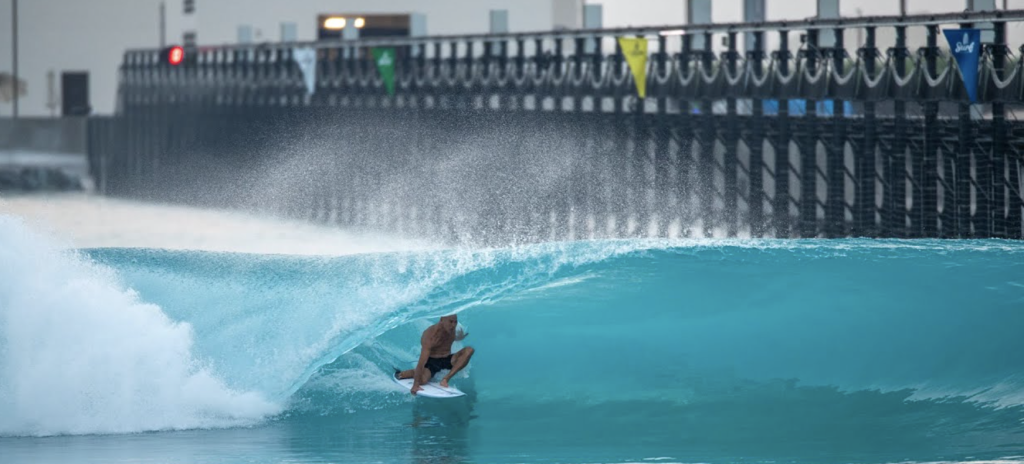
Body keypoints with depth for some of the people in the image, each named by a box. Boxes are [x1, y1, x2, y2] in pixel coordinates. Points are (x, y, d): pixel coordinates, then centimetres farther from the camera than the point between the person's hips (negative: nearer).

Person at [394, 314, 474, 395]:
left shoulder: (451, 328, -8)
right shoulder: (431, 336, -28)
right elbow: (421, 362, -33)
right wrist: (415, 385, -38)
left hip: (447, 360, 6)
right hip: (430, 361, -6)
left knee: (469, 350, -17)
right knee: (422, 379, -35)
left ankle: (446, 379, -20)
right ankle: (399, 374, 3)